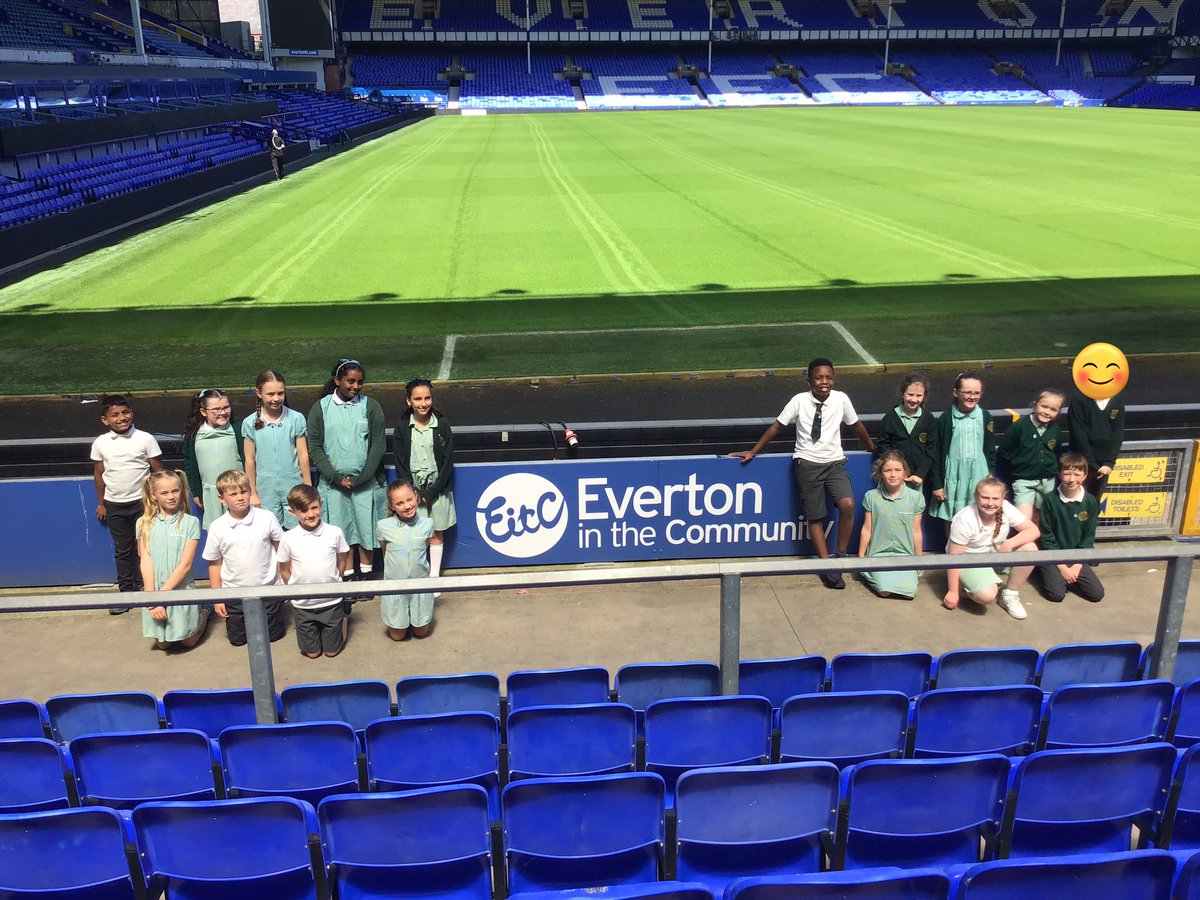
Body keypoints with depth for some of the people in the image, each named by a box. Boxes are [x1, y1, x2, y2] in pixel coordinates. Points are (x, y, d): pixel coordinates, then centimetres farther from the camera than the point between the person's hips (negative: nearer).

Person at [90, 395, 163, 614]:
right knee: (122, 550, 12)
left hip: (142, 502, -2)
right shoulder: (100, 443, -2)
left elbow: (158, 471, -2)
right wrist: (101, 503, 12)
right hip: (114, 505, 2)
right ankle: (126, 591, 22)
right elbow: (98, 474, 9)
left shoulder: (145, 439, -9)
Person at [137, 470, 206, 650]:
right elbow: (145, 562, -6)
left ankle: (203, 615, 37)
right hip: (154, 591, 2)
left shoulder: (190, 522, -9)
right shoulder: (144, 523, -2)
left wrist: (162, 594, -16)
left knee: (188, 642, 10)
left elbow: (186, 564, -12)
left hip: (181, 589, -2)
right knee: (163, 645, 13)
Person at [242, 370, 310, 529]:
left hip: (293, 487, -1)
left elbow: (303, 455, -1)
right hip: (265, 491, 1)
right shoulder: (250, 423, -3)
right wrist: (252, 493, 5)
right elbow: (250, 460, 2)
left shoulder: (297, 419, -6)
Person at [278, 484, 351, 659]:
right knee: (312, 653, 15)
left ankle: (343, 620, 39)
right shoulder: (288, 539, -13)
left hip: (331, 601, 0)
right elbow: (284, 571, 1)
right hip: (302, 605, 0)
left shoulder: (335, 533, -12)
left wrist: (331, 583, 3)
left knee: (332, 651, 15)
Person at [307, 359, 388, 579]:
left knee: (367, 528, 3)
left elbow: (378, 445, -1)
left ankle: (366, 575, 18)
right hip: (332, 484, 0)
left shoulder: (370, 406, 2)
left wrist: (360, 478, -9)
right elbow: (315, 447, 1)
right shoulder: (321, 408, 3)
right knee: (339, 532, 0)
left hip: (366, 482, 0)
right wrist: (336, 477, -9)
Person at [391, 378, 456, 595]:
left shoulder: (442, 426, -3)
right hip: (412, 488, 0)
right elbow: (400, 465, -2)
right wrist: (415, 493, -11)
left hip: (437, 489, 0)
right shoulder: (401, 429, -2)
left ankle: (434, 577, 14)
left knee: (435, 534, 7)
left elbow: (448, 463, -5)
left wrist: (430, 493, -10)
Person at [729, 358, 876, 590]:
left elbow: (856, 425, 10)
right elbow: (777, 426, -1)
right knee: (815, 517, 1)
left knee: (847, 505, -21)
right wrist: (753, 452, 3)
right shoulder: (799, 401, -10)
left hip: (834, 462, 1)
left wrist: (873, 448, 24)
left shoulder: (841, 399, -6)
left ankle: (840, 555, -2)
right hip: (807, 464, -1)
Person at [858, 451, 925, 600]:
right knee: (885, 590, -23)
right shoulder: (871, 497, -2)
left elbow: (916, 532, 5)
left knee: (909, 592, -20)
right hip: (879, 555, -1)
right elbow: (866, 530, 4)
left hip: (905, 555, 1)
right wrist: (860, 558, 6)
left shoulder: (915, 497, -1)